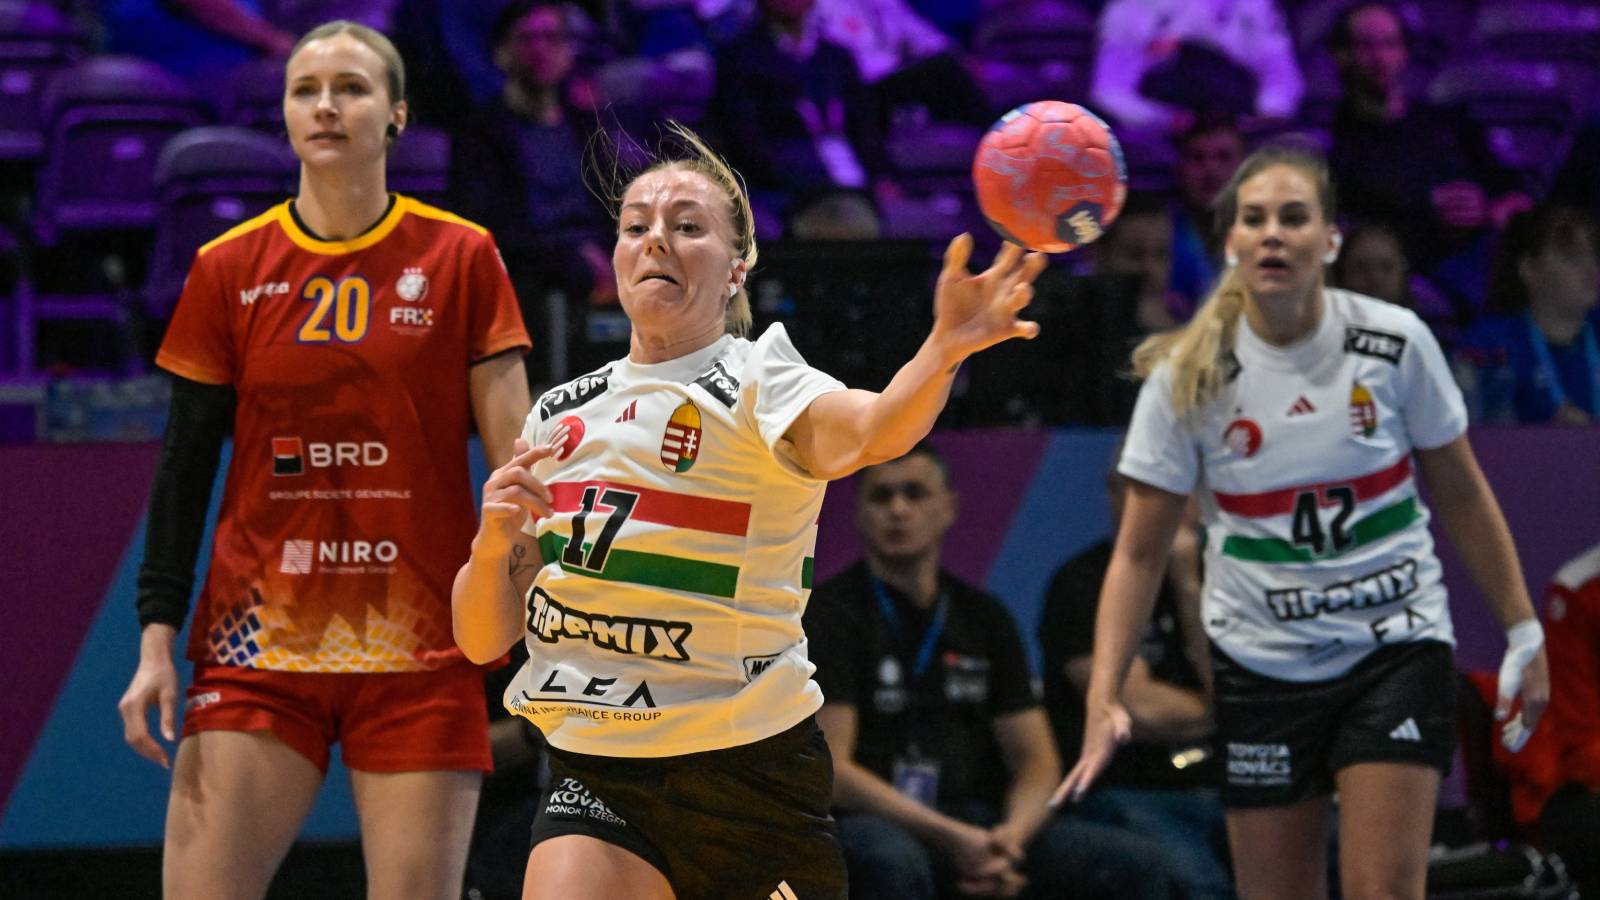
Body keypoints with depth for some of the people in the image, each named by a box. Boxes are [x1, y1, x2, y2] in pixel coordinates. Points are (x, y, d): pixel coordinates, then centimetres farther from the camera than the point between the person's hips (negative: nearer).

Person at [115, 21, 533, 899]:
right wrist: (157, 636, 2)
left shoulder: (460, 259, 3)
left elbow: (516, 458, 3)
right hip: (257, 634, 1)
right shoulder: (228, 269, 7)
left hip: (420, 645, -1)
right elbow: (185, 466, 8)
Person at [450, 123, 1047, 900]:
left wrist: (943, 350, -52)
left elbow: (865, 434, -31)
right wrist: (494, 542, -13)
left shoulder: (758, 383, -6)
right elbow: (482, 639, 8)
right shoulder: (560, 415, 9)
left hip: (745, 773, -3)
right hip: (593, 771, 3)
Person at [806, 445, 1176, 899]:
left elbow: (1036, 759, 11)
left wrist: (1012, 834, -13)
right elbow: (829, 769, -11)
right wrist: (949, 837, -20)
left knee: (1135, 863, -17)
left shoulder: (984, 618, 15)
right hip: (876, 823, -5)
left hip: (978, 824, 5)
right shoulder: (830, 613, -1)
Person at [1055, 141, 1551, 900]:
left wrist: (1523, 633, 6)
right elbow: (1139, 553, -4)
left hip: (1397, 646, -1)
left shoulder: (1395, 342, -7)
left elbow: (1461, 495, 6)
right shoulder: (1186, 379, -7)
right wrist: (1103, 698, -14)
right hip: (1259, 662, 1)